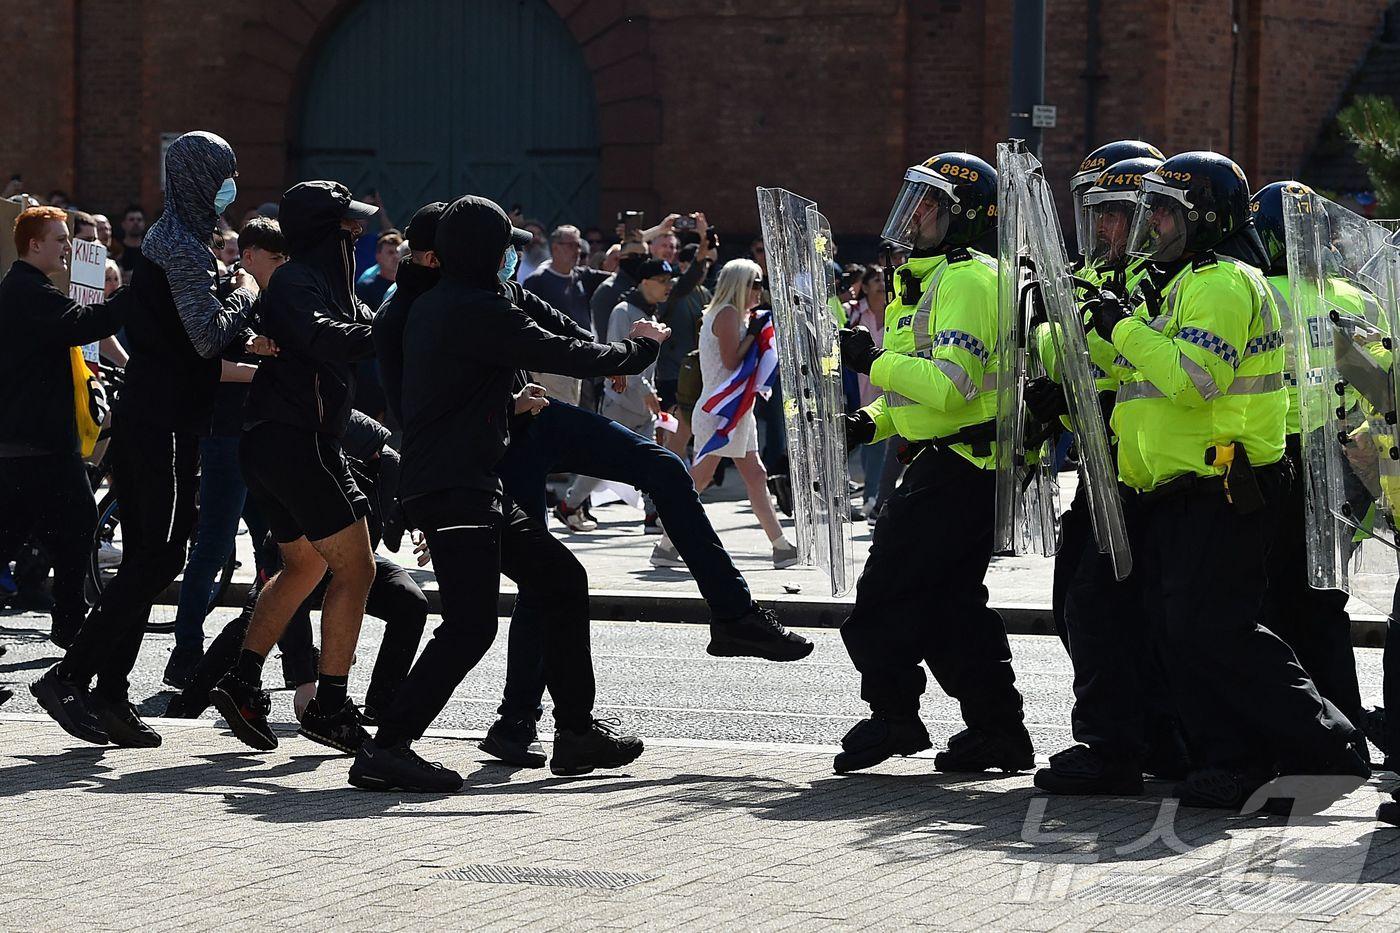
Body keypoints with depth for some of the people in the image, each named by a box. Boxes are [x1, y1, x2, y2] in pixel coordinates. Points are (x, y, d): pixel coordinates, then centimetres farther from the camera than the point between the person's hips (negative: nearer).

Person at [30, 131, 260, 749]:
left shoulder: (162, 240, 18)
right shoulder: (184, 249, -13)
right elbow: (207, 337, -22)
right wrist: (243, 295, -6)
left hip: (143, 414, 10)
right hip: (165, 424, -10)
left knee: (144, 558, 9)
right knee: (160, 556, -10)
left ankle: (111, 697, 9)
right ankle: (69, 678, -10)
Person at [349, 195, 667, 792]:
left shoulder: (429, 308, 15)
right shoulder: (481, 312, -15)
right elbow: (571, 357, -10)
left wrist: (506, 404, 32)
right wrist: (641, 346, 7)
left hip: (471, 489, 10)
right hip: (453, 490, -10)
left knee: (562, 580, 16)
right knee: (470, 625, -16)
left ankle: (575, 731, 22)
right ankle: (388, 748, -18)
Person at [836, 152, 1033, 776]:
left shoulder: (965, 282, -16)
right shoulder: (925, 281, 18)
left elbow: (951, 385, -27)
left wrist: (873, 361, -21)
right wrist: (871, 421, 10)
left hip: (961, 462, -11)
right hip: (948, 459, 11)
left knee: (886, 587, -6)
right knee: (951, 595, 11)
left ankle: (893, 716, 5)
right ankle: (996, 730, 14)